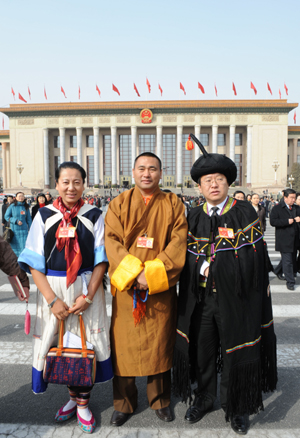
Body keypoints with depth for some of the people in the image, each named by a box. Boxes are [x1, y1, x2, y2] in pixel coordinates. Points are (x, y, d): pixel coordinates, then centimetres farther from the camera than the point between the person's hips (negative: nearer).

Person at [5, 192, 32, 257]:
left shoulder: (26, 207, 5)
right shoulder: (12, 206, -2)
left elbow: (29, 219, 9)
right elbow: (6, 216, 0)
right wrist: (16, 221, -11)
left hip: (24, 230, 1)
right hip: (14, 230, -1)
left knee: (24, 246, -4)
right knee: (14, 246, 6)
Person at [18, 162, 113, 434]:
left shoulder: (94, 216, -1)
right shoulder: (44, 215, 0)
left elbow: (101, 259, -2)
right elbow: (34, 262, -3)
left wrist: (88, 296, -12)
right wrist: (52, 299, -11)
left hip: (87, 289, 0)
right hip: (53, 291, 1)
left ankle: (82, 403, 27)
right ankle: (74, 397, 35)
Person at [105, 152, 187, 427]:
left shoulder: (173, 204, 4)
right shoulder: (119, 204, 5)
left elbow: (179, 242, -5)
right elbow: (112, 241, -5)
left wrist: (153, 272, -16)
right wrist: (134, 273, -17)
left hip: (161, 288, 0)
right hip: (126, 286, 0)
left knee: (160, 343, 10)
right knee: (125, 344, 7)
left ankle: (160, 400, 31)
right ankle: (124, 403, 27)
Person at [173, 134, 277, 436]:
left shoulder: (245, 213, -5)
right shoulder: (193, 218, 4)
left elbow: (252, 257, -9)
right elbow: (187, 258, 5)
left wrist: (212, 264, -11)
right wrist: (204, 268, -8)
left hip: (236, 297, -2)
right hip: (200, 299, 3)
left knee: (237, 352, 11)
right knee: (201, 351, 15)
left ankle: (236, 407, 35)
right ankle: (204, 398, 40)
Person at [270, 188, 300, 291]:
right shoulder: (277, 208, -6)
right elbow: (272, 221, -16)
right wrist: (287, 221, -21)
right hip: (284, 239, -7)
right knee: (287, 261, -4)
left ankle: (278, 271, 40)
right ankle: (290, 281, 6)